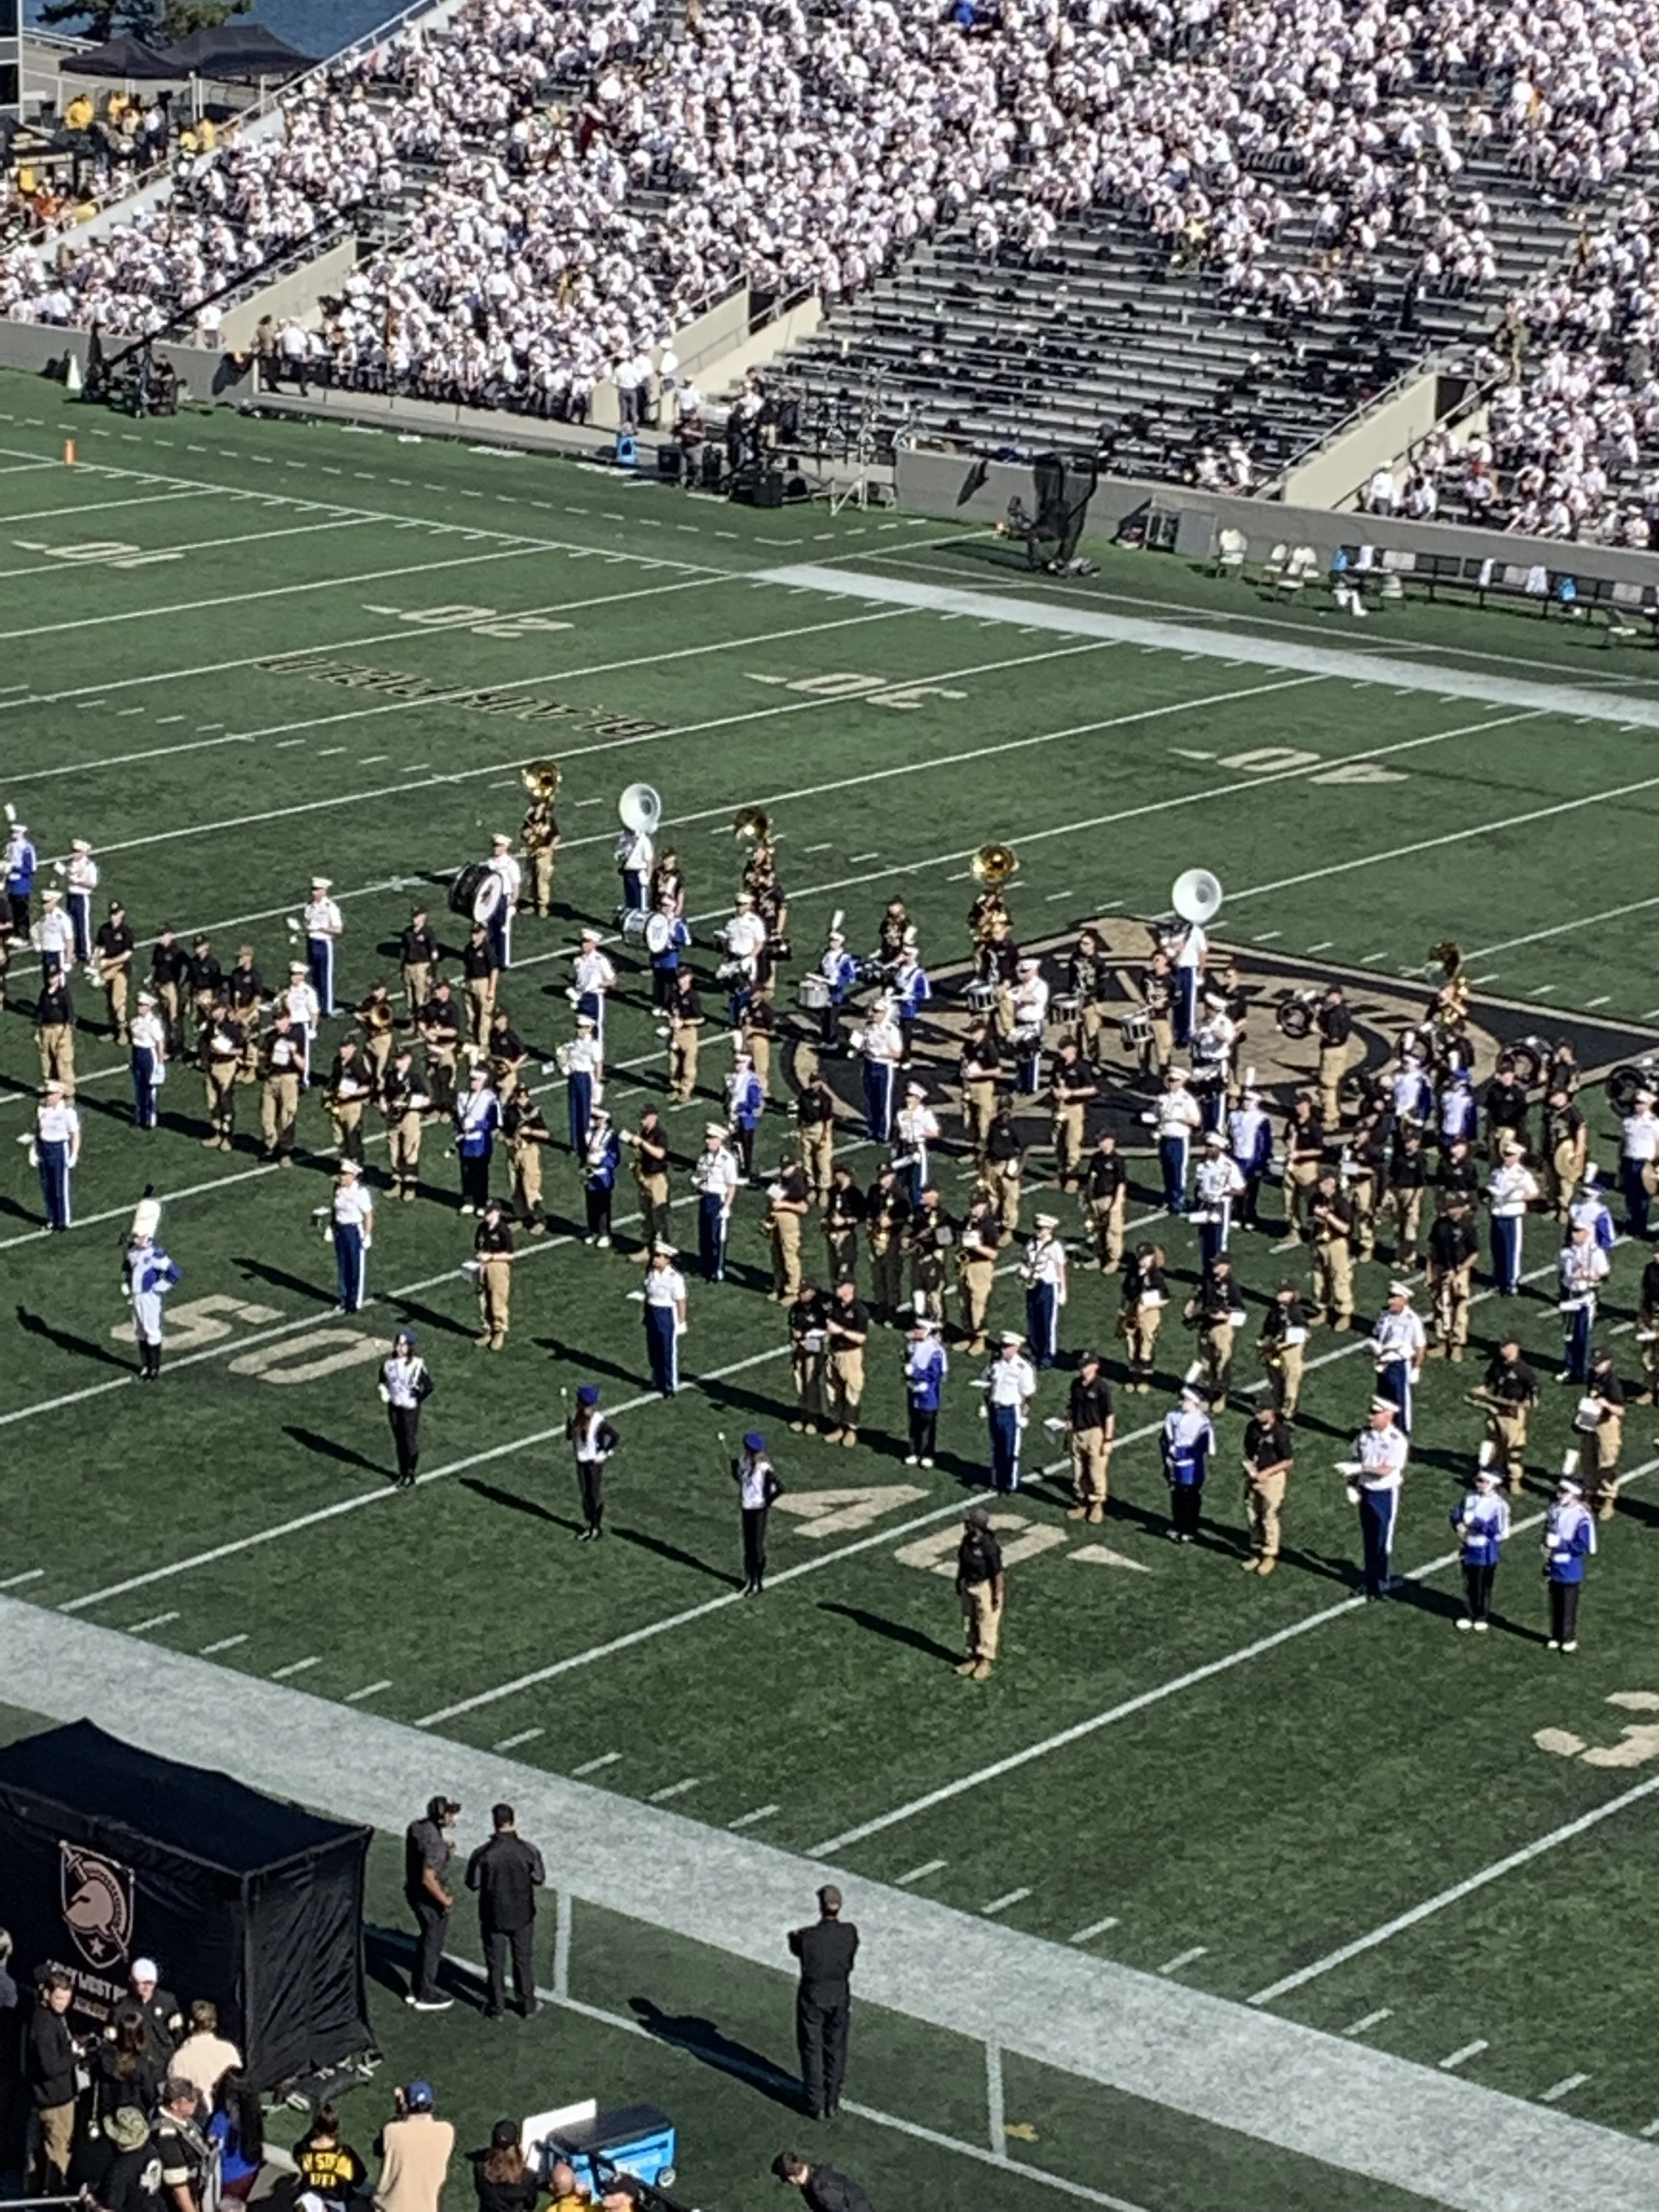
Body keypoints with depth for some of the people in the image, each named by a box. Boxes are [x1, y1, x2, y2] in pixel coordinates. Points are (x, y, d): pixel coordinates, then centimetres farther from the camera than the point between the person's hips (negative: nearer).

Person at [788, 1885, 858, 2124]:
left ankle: (816, 2104, 21)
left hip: (813, 1998, -2)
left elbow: (797, 1949, -3)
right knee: (835, 2050, 18)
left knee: (812, 2050, 13)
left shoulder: (808, 1937, -24)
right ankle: (832, 2102, 28)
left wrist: (794, 1936, 22)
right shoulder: (849, 1933, -17)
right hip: (840, 1996, 2)